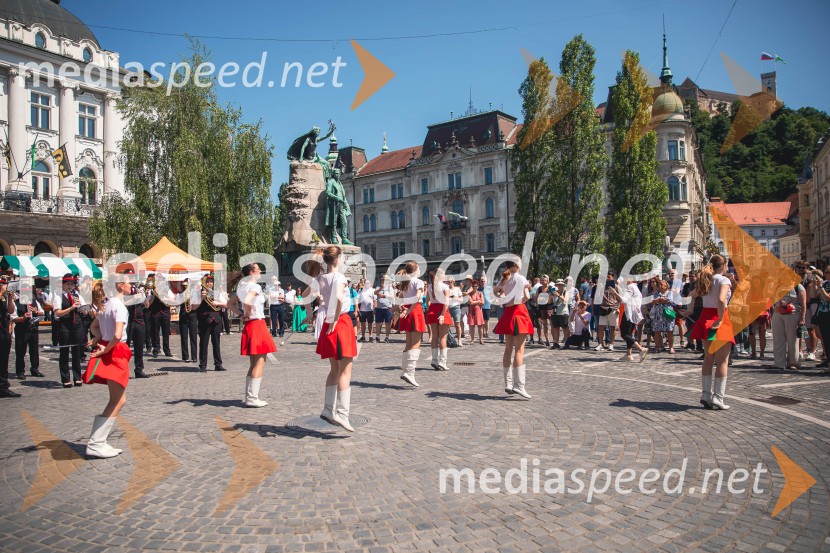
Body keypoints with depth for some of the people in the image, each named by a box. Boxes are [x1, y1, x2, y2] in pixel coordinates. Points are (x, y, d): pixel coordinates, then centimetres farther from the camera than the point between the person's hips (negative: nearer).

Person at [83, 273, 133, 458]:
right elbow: (118, 335, -28)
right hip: (115, 353, -9)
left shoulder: (107, 304, 12)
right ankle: (95, 444, 0)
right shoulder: (120, 307, -16)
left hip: (108, 351, 9)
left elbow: (95, 325, 26)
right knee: (118, 401, -3)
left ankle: (98, 441, 16)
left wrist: (98, 339, 9)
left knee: (117, 400, 14)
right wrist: (105, 350, -14)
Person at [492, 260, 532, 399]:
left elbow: (494, 290, 25)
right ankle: (519, 385, -15)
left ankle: (508, 383, 13)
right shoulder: (520, 278, -7)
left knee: (508, 349, 10)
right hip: (519, 311, -6)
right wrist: (523, 299, 4)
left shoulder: (504, 279, 10)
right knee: (519, 350, -10)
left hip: (507, 313, 6)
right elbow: (527, 296, -14)